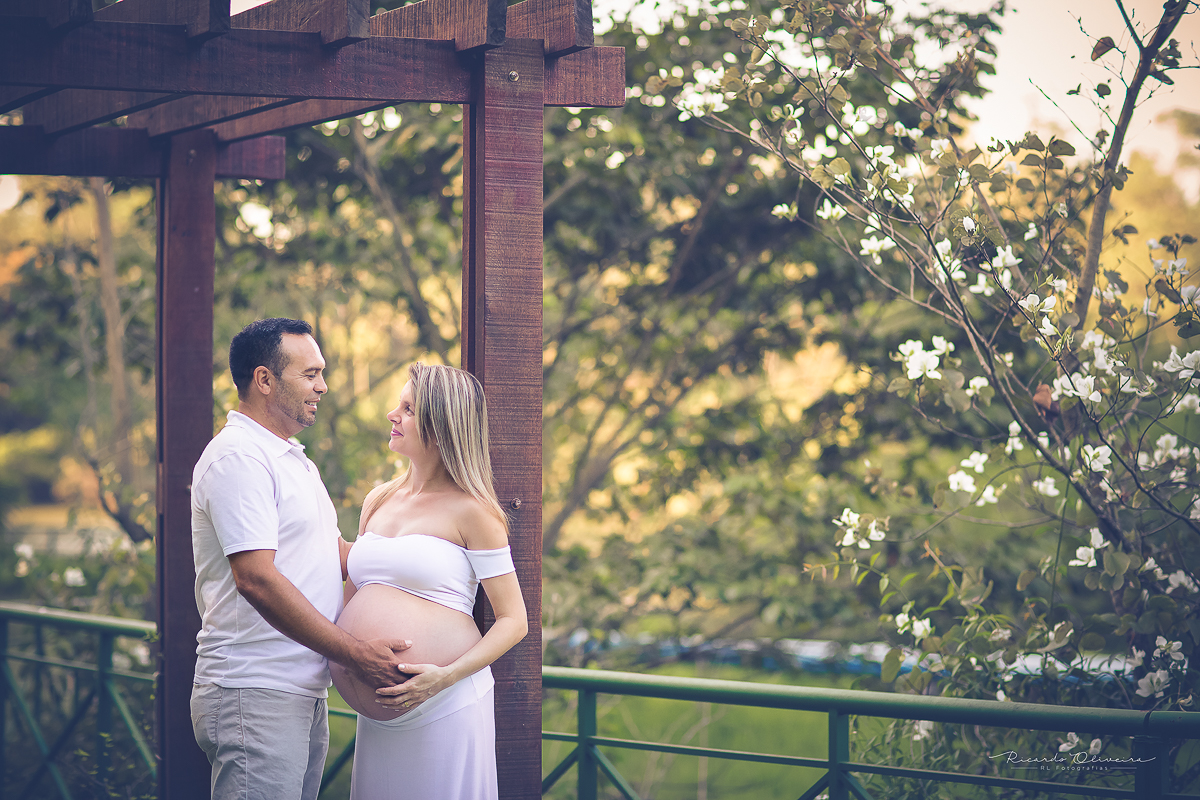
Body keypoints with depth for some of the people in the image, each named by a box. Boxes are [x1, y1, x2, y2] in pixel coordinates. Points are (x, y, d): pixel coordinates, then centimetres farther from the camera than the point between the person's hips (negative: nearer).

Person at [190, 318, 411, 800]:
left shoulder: (292, 459, 21)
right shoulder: (238, 456, -13)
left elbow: (338, 552, 29)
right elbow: (257, 579, -22)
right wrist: (355, 654, -21)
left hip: (303, 695, 10)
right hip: (255, 696, -10)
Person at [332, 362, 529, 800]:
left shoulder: (469, 510, -6)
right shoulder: (378, 502, 13)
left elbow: (514, 621, -7)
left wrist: (446, 676, -19)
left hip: (446, 708, -6)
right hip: (378, 710, 6)